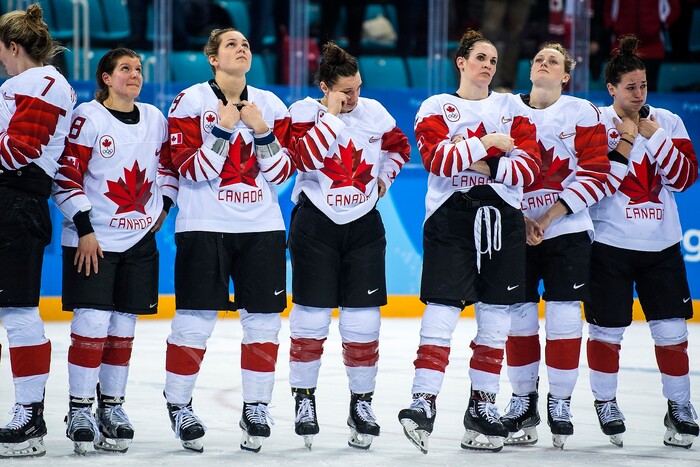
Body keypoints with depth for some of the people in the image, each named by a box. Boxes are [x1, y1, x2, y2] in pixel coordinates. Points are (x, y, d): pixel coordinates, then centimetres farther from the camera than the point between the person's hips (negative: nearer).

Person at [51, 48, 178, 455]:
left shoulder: (156, 119, 7)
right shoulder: (87, 117, -9)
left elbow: (169, 165, 21)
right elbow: (67, 176, -11)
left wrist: (163, 204, 6)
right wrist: (84, 228, -15)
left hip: (140, 239, 5)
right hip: (93, 239, -5)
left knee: (124, 326, 8)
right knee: (92, 322, -9)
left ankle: (112, 405, 18)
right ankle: (80, 408, -1)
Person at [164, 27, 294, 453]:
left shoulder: (271, 105, 8)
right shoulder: (191, 102, -3)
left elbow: (282, 172, 4)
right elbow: (190, 168, -11)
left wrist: (261, 131, -11)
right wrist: (225, 128, -19)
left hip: (262, 226, 4)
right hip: (204, 226, -4)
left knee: (264, 319, 4)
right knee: (195, 319, -4)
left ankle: (257, 408, 15)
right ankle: (179, 405, 11)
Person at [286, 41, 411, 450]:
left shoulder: (374, 112, 3)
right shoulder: (304, 112, -7)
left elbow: (399, 145, 21)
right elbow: (305, 158, -24)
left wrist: (385, 175, 7)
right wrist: (331, 113, -21)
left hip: (363, 224, 3)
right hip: (315, 222, -3)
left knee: (363, 320, 2)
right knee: (311, 316, -2)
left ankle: (362, 402, 13)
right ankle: (304, 399, 12)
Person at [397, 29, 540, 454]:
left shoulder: (511, 108, 11)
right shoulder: (437, 108, 5)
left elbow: (528, 167, 0)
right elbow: (438, 160, -12)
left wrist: (480, 165, -11)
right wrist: (487, 143, -12)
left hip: (502, 219, 3)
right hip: (450, 217, -3)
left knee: (495, 316, 5)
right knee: (442, 311, -11)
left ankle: (483, 406, 13)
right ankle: (423, 404, -14)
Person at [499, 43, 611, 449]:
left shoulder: (583, 114, -2)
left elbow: (595, 174, -7)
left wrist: (549, 218, -13)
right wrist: (519, 217, -7)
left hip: (568, 230, -2)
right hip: (515, 230, 2)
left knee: (564, 319, -4)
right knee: (518, 318, 3)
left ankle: (561, 403, 7)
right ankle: (523, 401, 15)